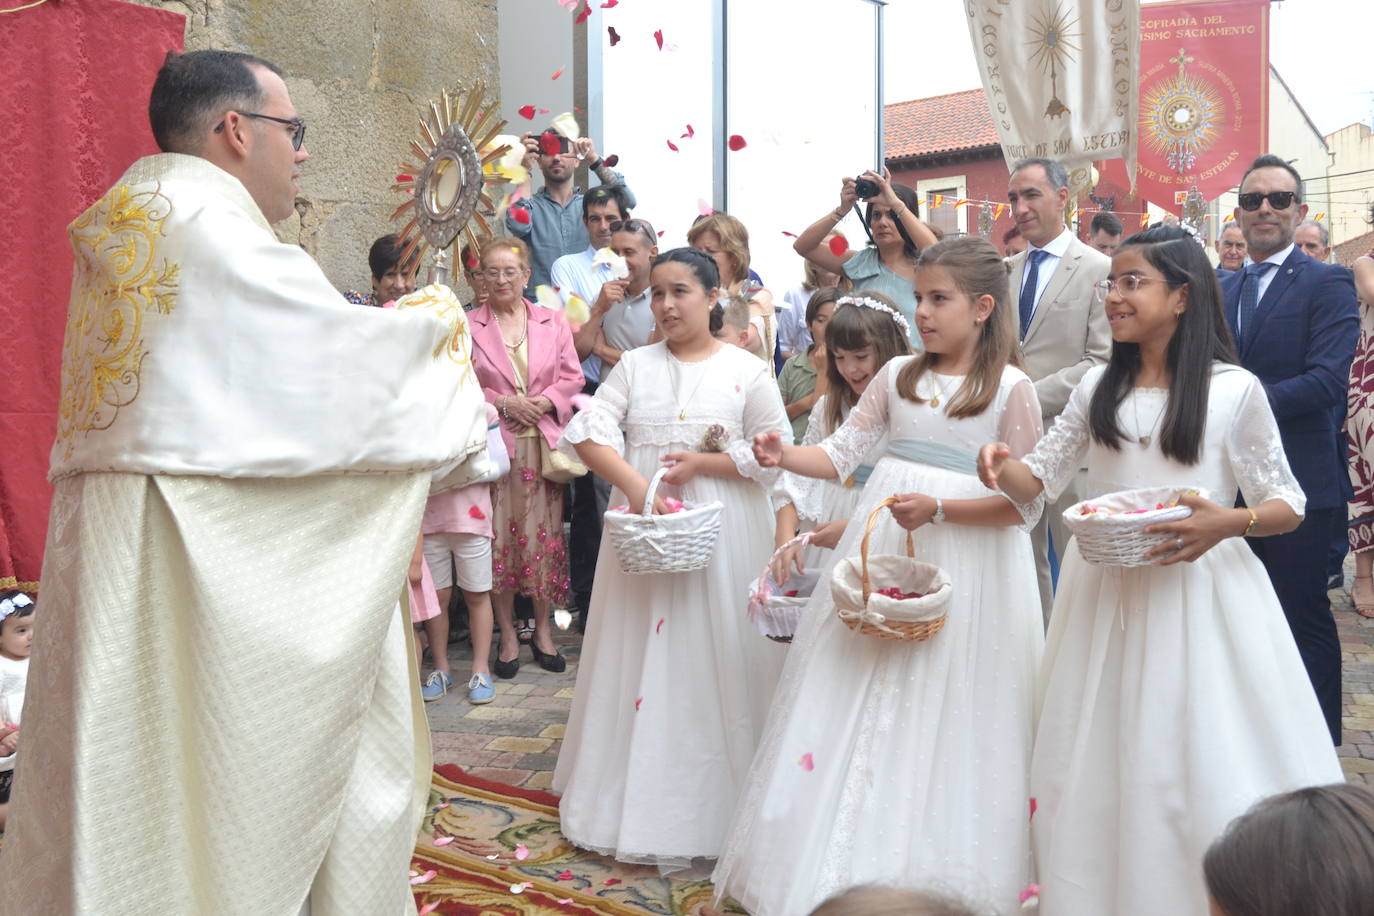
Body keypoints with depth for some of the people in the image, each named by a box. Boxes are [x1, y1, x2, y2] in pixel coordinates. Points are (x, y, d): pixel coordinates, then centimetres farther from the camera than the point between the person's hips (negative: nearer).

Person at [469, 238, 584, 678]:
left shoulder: (553, 322, 10)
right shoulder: (468, 326, 4)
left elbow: (572, 377, 8)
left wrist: (545, 401, -10)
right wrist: (502, 402, -12)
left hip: (543, 444, 2)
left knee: (544, 535, 4)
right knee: (499, 537, 1)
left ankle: (543, 629, 18)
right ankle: (507, 635, 13)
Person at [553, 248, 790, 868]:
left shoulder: (746, 369, 1)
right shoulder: (634, 365, 7)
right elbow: (590, 431, -5)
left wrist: (702, 463, -14)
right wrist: (635, 483, -20)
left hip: (721, 532, -2)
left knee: (714, 655, 2)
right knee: (642, 656, 7)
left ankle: (716, 800, 15)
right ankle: (640, 792, 20)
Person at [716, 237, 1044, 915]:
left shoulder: (1012, 389, -4)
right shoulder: (898, 375, 9)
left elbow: (1025, 502, -8)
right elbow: (840, 455, 10)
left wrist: (938, 509, -19)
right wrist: (784, 457, -10)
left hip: (965, 560, -4)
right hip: (881, 551, 5)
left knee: (942, 718, 1)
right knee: (857, 706, 7)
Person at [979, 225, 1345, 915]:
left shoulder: (1235, 390, -5)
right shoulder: (1099, 388, 7)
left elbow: (1288, 507, -1)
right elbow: (1041, 476, 10)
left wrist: (1227, 523, -21)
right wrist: (1002, 467, -11)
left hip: (1199, 592, -4)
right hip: (1105, 594, 4)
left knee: (1201, 764, 0)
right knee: (1102, 767, 11)